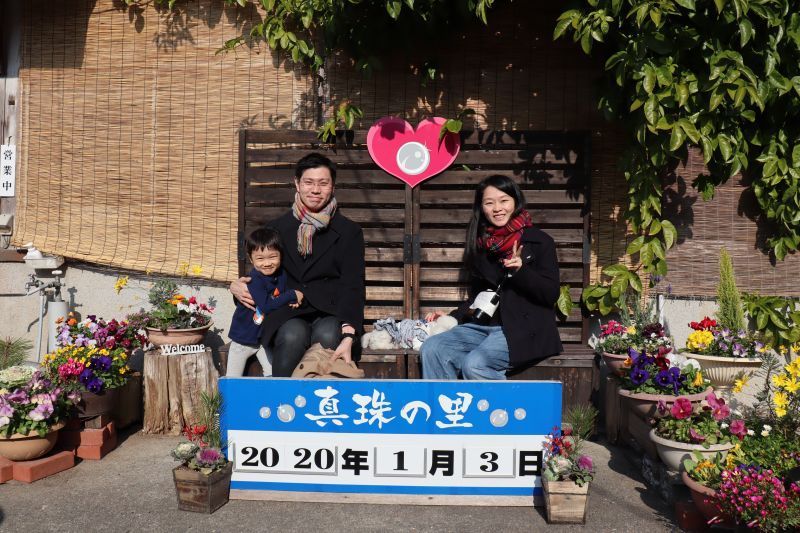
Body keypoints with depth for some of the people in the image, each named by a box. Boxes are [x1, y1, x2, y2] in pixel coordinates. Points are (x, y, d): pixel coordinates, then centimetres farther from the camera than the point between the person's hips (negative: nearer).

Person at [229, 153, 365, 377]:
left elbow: (353, 287, -2)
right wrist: (238, 287, -3)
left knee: (327, 336, -35)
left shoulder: (349, 231, 9)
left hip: (330, 315, -1)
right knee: (293, 335, -33)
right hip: (287, 316, 1)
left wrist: (348, 337, -20)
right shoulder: (277, 228, 15)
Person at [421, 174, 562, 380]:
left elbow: (551, 294, -5)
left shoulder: (539, 241, 0)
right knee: (432, 349, -18)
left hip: (524, 328, -5)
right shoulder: (481, 244, 16)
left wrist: (521, 270, -19)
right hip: (481, 324, 6)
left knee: (474, 364, -29)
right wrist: (452, 317, 8)